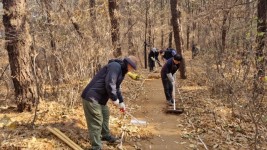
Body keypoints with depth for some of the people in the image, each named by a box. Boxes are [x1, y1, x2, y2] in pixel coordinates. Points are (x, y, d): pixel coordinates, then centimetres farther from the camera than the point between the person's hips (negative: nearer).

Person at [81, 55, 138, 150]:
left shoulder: (121, 70, 18)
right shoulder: (115, 66, -16)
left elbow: (116, 88, 28)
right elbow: (109, 84, -27)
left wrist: (121, 102, 26)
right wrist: (114, 99, -16)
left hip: (99, 98, 11)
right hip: (91, 97, -11)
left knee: (105, 115, 25)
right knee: (96, 122, -5)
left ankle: (106, 136, 45)